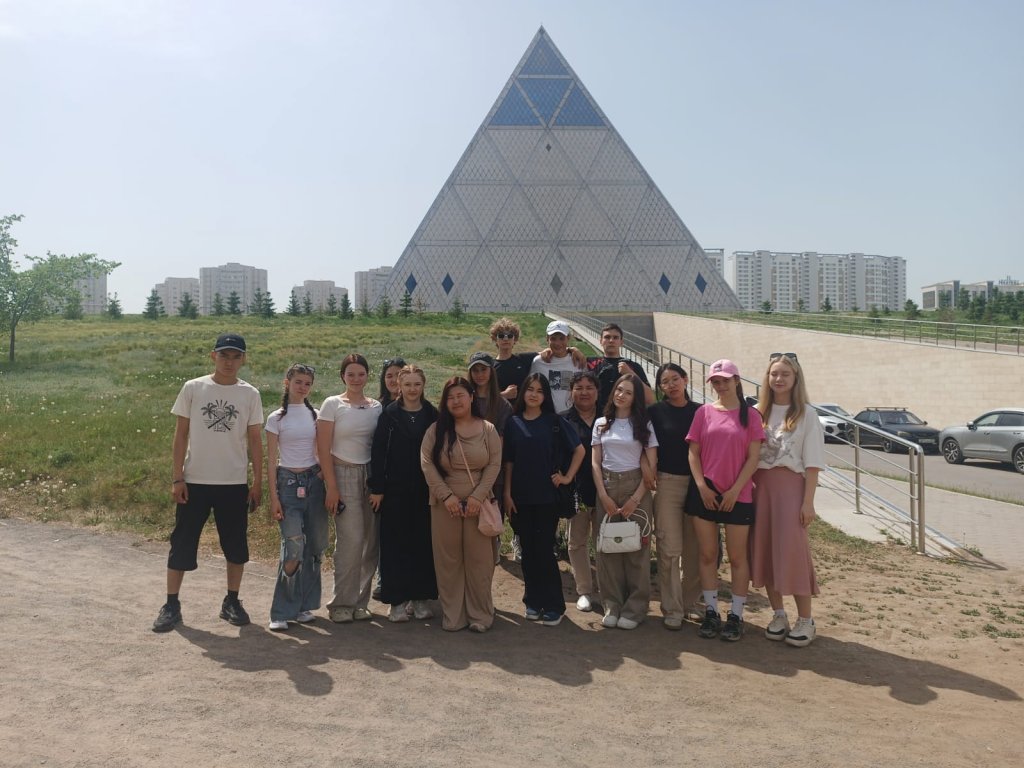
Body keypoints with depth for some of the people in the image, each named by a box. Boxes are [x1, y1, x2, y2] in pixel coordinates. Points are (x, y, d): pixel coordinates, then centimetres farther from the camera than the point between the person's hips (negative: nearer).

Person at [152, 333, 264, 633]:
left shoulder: (250, 394, 0)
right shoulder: (193, 389, -2)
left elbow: (255, 441, 3)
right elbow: (180, 436, 0)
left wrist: (258, 482, 0)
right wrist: (177, 478, -5)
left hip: (235, 483, 1)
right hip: (195, 481, -1)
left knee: (236, 545, 8)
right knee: (182, 543, 5)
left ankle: (232, 602, 23)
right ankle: (171, 605, 17)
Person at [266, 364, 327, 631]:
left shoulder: (315, 415, 9)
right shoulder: (276, 418, -1)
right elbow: (271, 461, -2)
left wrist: (325, 479, 4)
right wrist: (274, 498, -7)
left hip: (313, 481, 4)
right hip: (288, 482, -4)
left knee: (314, 547, 4)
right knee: (293, 550, -12)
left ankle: (305, 605, 18)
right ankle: (282, 612, 1)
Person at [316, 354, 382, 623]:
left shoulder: (376, 407, 9)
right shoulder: (332, 404, -2)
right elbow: (323, 449, -5)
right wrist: (331, 487, -9)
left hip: (371, 476, 4)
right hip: (343, 474, -4)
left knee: (371, 541, 2)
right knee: (351, 540, -10)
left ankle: (360, 601, 17)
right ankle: (342, 604, 4)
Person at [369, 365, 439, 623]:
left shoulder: (432, 415, 4)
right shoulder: (389, 415, 0)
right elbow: (378, 453, -2)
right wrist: (377, 488, -7)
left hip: (425, 491, 1)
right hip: (395, 492, -1)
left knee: (424, 543, 6)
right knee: (395, 544, 2)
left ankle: (420, 597, 18)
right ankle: (397, 600, 12)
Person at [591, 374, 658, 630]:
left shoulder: (643, 425, 2)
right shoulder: (601, 424, 9)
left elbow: (651, 466, -2)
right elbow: (596, 463, 7)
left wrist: (635, 499, -10)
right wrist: (604, 496, -4)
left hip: (635, 487, -2)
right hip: (606, 487, 2)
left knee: (636, 547, -2)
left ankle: (634, 609, 8)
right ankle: (613, 606, 12)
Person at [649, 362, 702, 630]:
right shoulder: (656, 412, 1)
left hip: (697, 484, 2)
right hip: (667, 483, -2)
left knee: (695, 550, 7)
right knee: (670, 549, -4)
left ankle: (689, 602, 22)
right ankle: (672, 610, 5)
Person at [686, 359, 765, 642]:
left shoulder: (750, 416, 1)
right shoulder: (703, 412, 5)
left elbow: (753, 457, -3)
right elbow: (693, 453, 4)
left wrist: (735, 490, -10)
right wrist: (702, 486, -7)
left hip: (737, 495, -2)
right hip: (705, 493, 2)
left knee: (737, 557, 5)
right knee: (707, 555, 8)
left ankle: (736, 615, 16)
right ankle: (711, 612, 19)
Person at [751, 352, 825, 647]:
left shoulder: (806, 414, -1)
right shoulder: (758, 412, 8)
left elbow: (812, 463, -4)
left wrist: (808, 501, -10)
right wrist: (748, 490, 0)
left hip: (790, 485, -4)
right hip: (760, 486, 4)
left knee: (793, 551, -3)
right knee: (764, 551, 5)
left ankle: (805, 620, 10)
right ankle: (778, 614, 19)